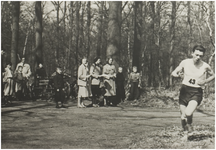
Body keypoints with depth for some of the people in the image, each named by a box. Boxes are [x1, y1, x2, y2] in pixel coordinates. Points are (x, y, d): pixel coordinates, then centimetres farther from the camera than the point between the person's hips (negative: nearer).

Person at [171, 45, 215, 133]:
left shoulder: (205, 66, -5)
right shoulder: (185, 62, -2)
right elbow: (173, 73, 6)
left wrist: (205, 81, -5)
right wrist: (178, 75, -16)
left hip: (196, 93, -2)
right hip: (184, 90, 2)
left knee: (188, 113, -26)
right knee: (183, 118, 2)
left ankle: (190, 124, 10)